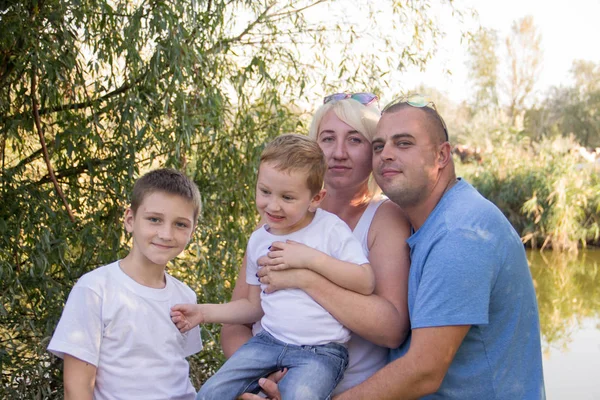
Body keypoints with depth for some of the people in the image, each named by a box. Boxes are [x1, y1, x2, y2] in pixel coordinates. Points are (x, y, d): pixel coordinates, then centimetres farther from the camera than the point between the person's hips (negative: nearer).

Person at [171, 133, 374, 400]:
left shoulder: (331, 229, -8)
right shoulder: (258, 240, 9)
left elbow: (366, 283, -18)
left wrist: (311, 258, -22)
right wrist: (204, 312, 8)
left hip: (320, 351, -5)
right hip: (269, 342, 5)